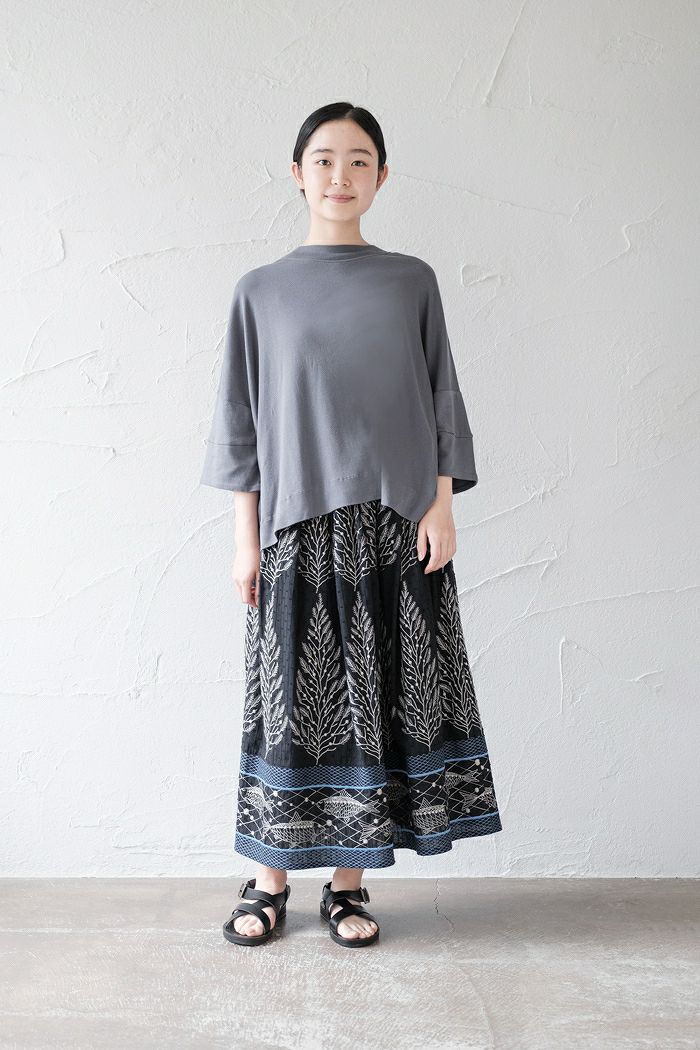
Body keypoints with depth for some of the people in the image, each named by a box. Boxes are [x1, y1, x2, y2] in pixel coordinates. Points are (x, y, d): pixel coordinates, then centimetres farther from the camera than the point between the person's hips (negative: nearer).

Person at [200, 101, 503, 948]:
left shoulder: (412, 282, 9)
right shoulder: (261, 291, 7)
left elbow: (439, 401, 8)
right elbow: (242, 421, 5)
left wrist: (442, 506, -2)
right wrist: (247, 537, 0)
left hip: (395, 522, 1)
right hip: (297, 526, 0)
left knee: (381, 693, 2)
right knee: (293, 696, 2)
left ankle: (348, 884, 16)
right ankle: (271, 878, 18)